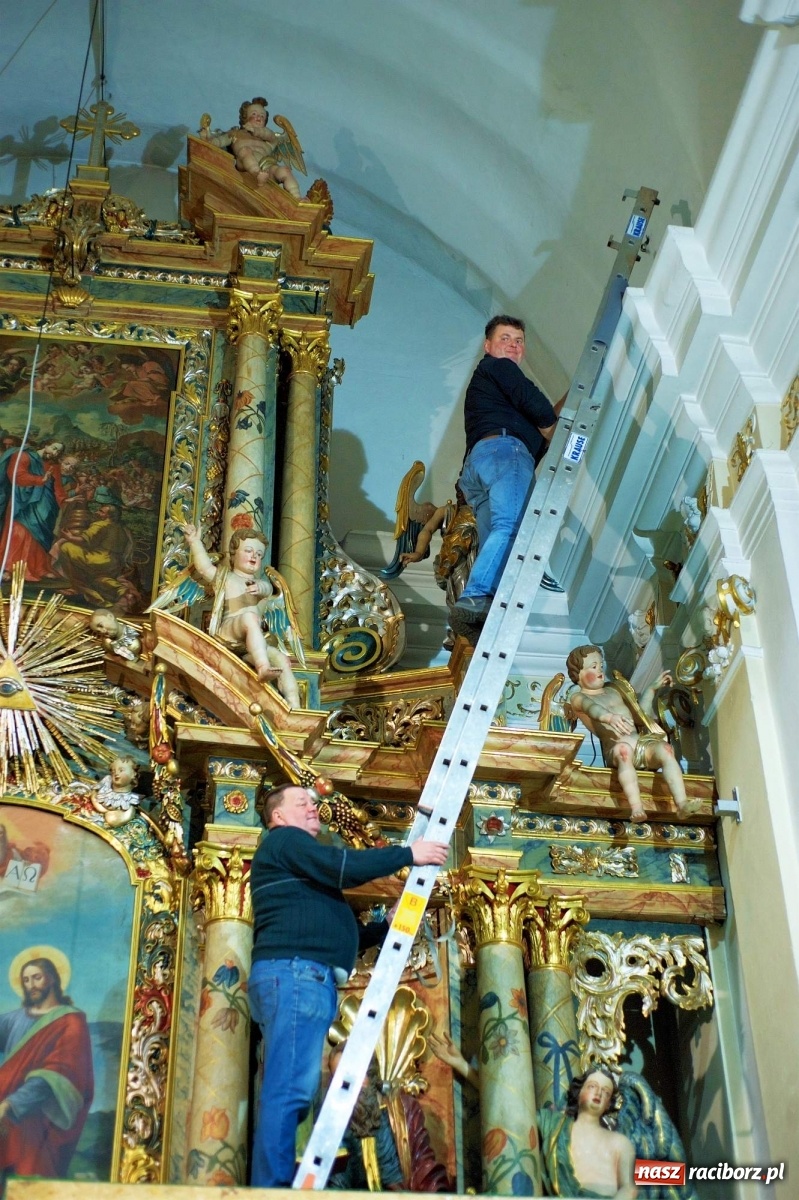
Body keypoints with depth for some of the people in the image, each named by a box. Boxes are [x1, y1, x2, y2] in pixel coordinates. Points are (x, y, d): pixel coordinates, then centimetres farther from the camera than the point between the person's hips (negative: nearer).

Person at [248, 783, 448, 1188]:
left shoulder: (305, 871, 34)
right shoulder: (283, 839, 6)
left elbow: (334, 935, 32)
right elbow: (345, 866, -9)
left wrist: (387, 926, 22)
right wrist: (409, 854, -1)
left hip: (306, 978, 10)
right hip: (294, 973, -10)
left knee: (287, 1092, 2)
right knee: (290, 1090, -18)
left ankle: (271, 1188, -2)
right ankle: (275, 1187, -25)